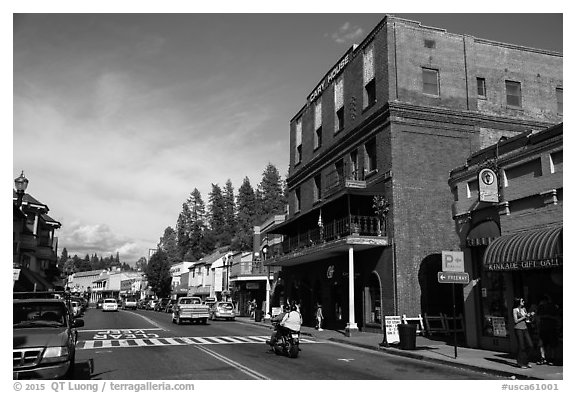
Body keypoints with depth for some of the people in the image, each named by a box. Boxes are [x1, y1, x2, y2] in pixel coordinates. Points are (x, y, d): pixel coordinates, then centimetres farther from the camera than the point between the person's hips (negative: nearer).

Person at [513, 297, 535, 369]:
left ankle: (525, 361, 19)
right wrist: (524, 317, -12)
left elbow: (527, 319, 15)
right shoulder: (515, 310, -5)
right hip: (518, 329, -6)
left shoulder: (524, 309, 12)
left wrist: (531, 315, -3)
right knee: (521, 347, -2)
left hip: (525, 328, 6)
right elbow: (516, 321, -10)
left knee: (530, 345, 1)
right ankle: (521, 363, 9)